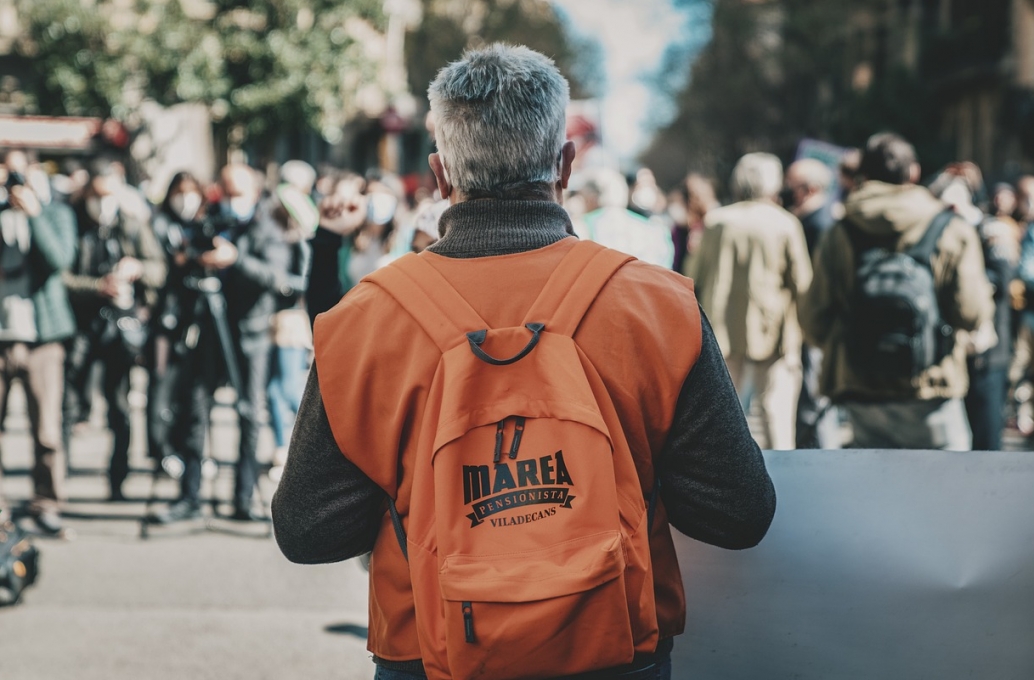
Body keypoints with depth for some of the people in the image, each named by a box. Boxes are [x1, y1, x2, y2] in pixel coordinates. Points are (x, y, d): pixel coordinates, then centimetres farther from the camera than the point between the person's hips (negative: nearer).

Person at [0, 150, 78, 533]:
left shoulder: (55, 213, 7)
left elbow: (61, 259, -10)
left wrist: (34, 213, -19)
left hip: (42, 335, 0)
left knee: (47, 429, 1)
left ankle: (46, 503, 13)